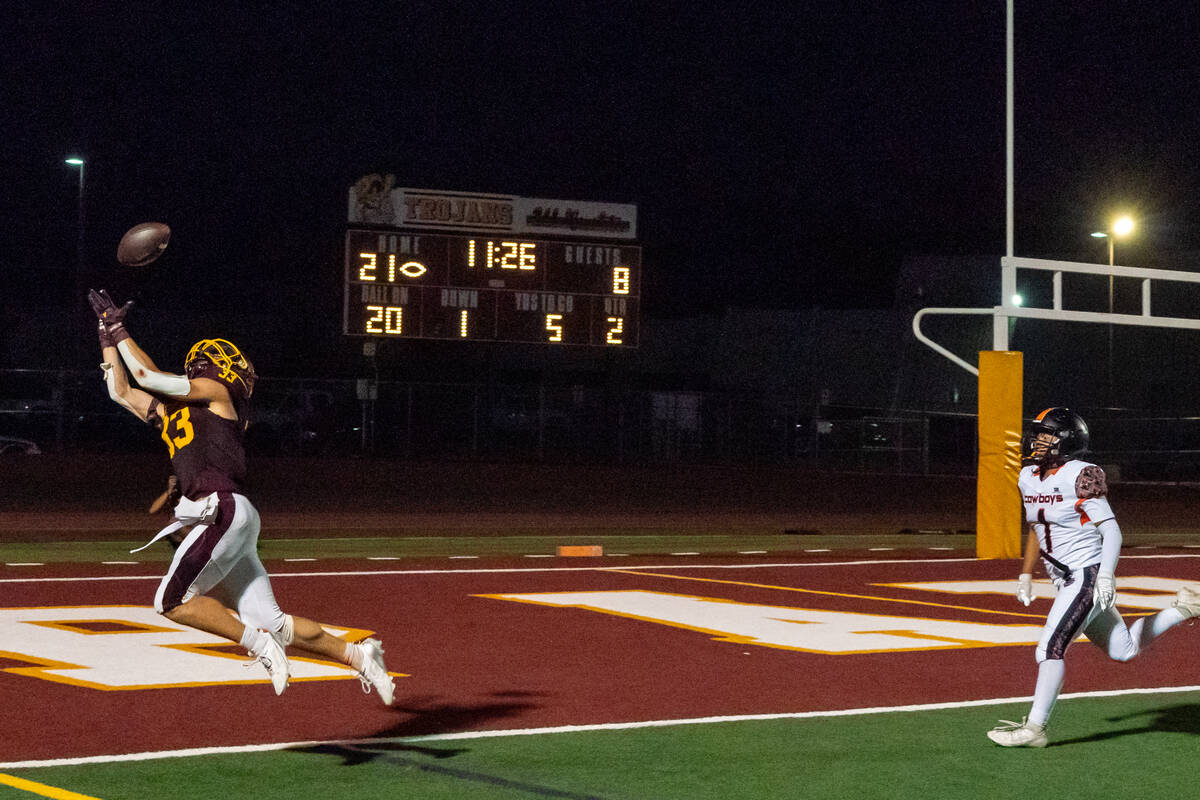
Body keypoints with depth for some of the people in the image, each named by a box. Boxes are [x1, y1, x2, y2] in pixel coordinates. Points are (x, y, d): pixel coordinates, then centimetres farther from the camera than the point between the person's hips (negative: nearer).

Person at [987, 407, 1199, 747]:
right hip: (1065, 580, 9)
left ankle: (1034, 728, -12)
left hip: (1089, 575, -9)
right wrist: (1026, 574, 21)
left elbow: (1111, 530, -20)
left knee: (1050, 646, -17)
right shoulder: (1028, 477, 7)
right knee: (1123, 650, 17)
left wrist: (1105, 575, -30)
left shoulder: (1080, 477, -17)